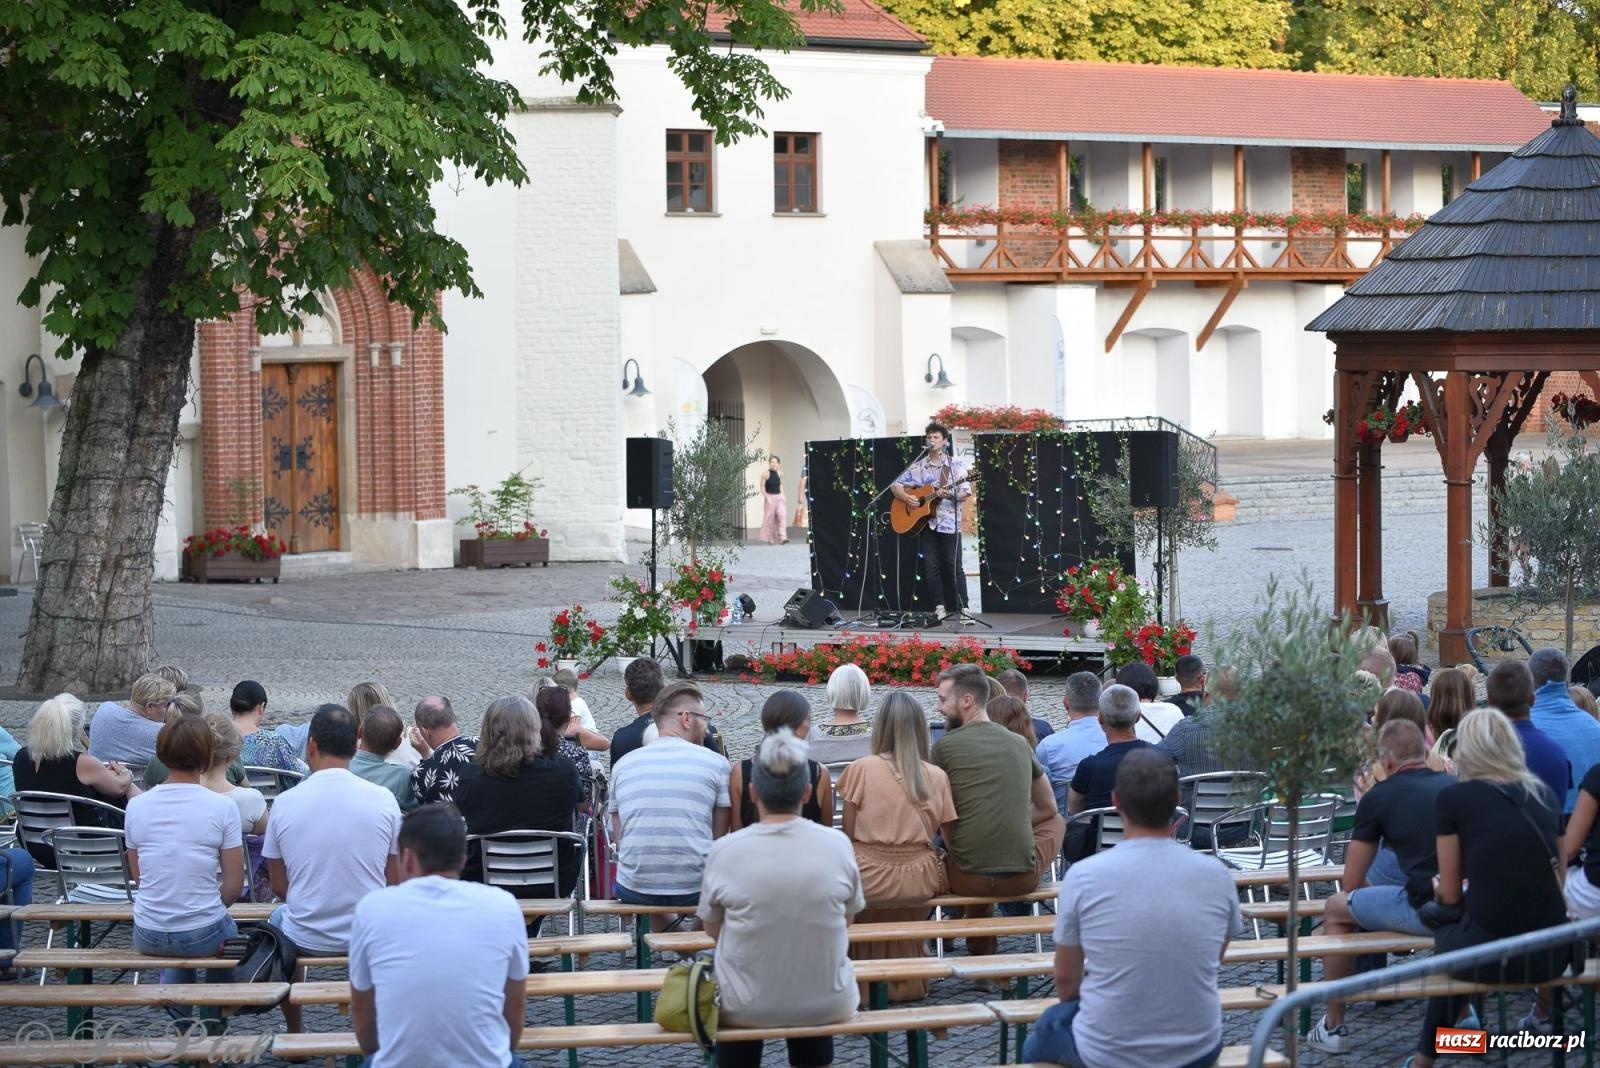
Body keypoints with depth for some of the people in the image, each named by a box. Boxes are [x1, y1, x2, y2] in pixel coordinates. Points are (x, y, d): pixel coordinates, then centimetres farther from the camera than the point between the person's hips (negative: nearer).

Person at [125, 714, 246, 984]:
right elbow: (234, 885, -8)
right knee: (228, 930, 34)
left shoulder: (136, 806, -4)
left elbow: (138, 876, 7)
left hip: (148, 938, 3)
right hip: (201, 937, -3)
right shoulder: (222, 807, -12)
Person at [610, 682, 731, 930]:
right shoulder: (715, 763, -2)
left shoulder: (623, 765, 7)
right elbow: (720, 836, -1)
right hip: (695, 890, -3)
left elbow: (618, 838, 9)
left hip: (634, 891, 3)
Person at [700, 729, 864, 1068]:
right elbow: (846, 918, 5)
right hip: (826, 1005, 1)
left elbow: (712, 929, 2)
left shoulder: (724, 852, -13)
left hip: (747, 1009, -1)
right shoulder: (837, 845, -10)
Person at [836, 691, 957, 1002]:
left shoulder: (862, 769, -7)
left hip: (870, 880, -2)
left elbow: (848, 834, -3)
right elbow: (951, 837, 5)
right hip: (919, 881, 2)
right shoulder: (937, 776, 0)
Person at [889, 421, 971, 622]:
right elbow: (896, 486, 12)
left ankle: (963, 609, -5)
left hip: (949, 522, -3)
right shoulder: (918, 467, 8)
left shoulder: (956, 465, 1)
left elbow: (966, 492, -4)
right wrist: (907, 498, -7)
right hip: (925, 522, 3)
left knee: (953, 566, -7)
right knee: (931, 566, 1)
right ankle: (939, 607, 6)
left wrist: (951, 494, -23)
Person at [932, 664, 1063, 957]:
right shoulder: (1019, 744, 9)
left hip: (968, 878, -2)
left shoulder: (944, 746, -3)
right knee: (1055, 820, 31)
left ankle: (980, 948, 31)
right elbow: (1047, 807, 21)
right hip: (1024, 878, 2)